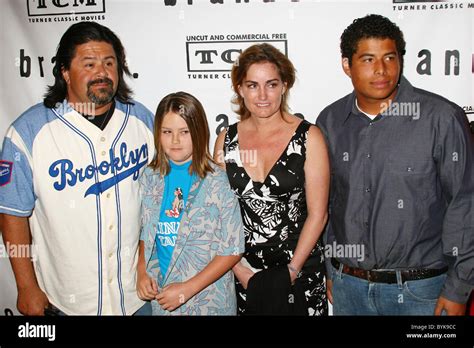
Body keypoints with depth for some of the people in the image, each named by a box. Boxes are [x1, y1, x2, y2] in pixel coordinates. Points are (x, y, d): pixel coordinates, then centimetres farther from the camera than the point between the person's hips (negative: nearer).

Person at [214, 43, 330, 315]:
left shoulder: (308, 137, -8)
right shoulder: (226, 140, 0)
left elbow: (317, 214, -7)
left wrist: (291, 270, -10)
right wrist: (238, 270, -5)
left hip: (299, 268, -2)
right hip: (242, 271, 2)